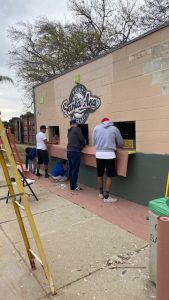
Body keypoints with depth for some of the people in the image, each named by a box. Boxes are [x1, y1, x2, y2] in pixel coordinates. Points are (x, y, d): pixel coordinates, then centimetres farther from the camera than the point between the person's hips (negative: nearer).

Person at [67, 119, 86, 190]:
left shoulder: (69, 131, 18)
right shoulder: (77, 129, -4)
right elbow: (82, 139, -7)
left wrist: (79, 145, 22)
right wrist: (83, 145, 12)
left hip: (69, 151, 8)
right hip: (75, 151, -8)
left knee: (71, 169, 11)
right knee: (75, 169, -2)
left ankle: (72, 185, 19)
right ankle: (73, 186, 2)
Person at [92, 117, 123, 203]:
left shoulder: (96, 128, 7)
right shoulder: (114, 128, 4)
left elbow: (93, 142, 10)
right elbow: (120, 143, 11)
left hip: (99, 154, 3)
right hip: (109, 154, -3)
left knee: (100, 175, 17)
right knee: (109, 176, 6)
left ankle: (101, 193, 33)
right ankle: (106, 197, 11)